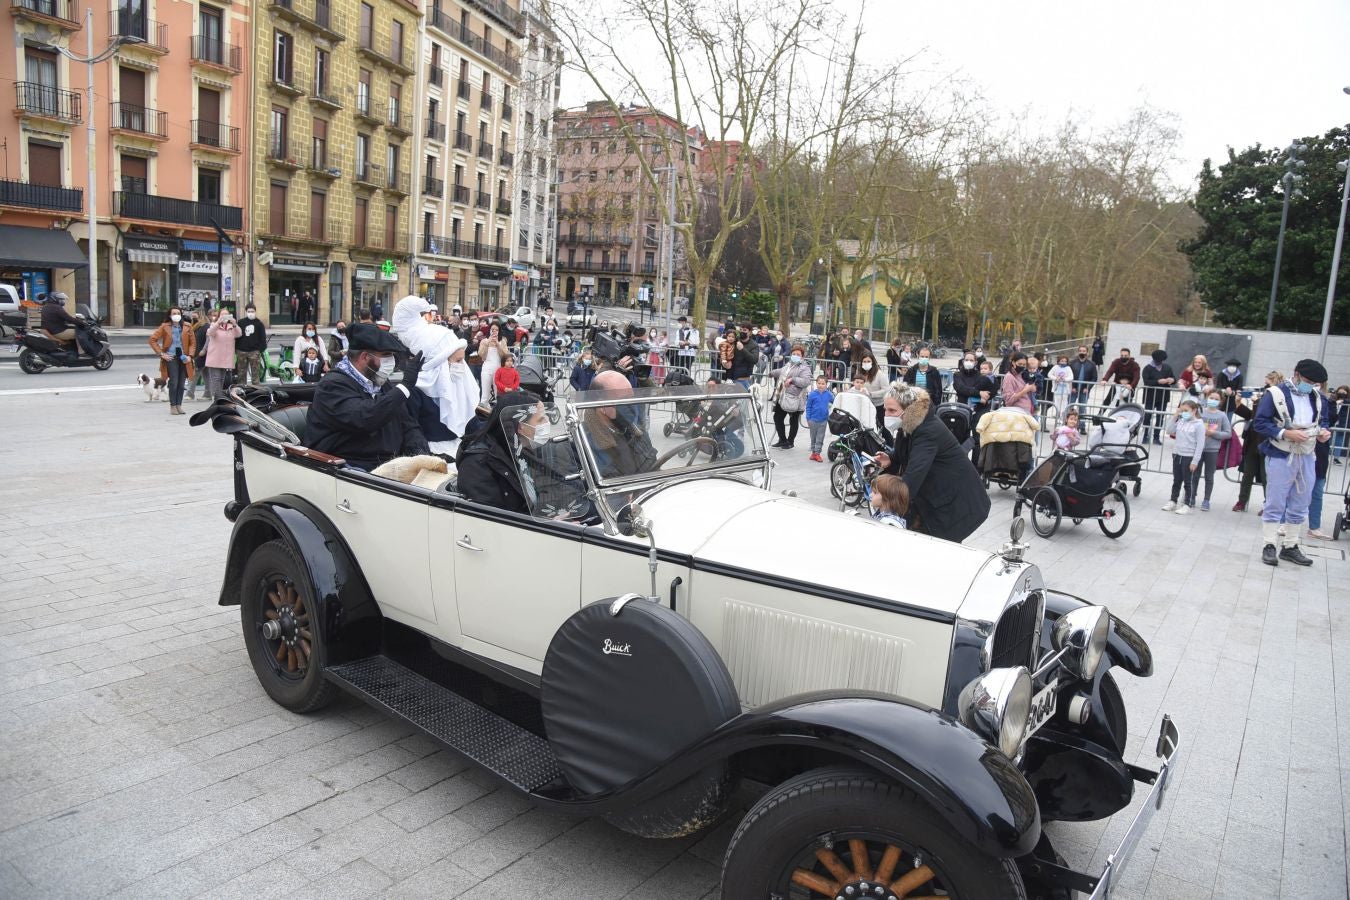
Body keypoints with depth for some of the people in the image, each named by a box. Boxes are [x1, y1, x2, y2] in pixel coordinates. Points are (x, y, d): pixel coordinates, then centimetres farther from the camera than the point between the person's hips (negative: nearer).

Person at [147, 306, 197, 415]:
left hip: (183, 358, 3)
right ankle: (173, 406, 0)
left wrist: (190, 355, -1)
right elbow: (152, 339, 0)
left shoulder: (186, 328, 7)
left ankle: (179, 405, 14)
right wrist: (161, 354, -6)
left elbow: (193, 342, 12)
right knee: (173, 383, -9)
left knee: (181, 384, 6)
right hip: (171, 358, -3)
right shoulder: (164, 327, 0)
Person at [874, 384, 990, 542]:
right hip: (933, 497, 8)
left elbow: (914, 473, -40)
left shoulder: (929, 431, -30)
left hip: (958, 502, -8)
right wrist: (890, 459, -11)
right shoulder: (907, 425, -4)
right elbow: (902, 452, 12)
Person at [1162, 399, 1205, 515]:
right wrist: (1175, 416, -1)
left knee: (1188, 481, 4)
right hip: (1177, 454, 5)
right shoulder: (1180, 421, 5)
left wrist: (1195, 461, -15)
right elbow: (1169, 431, 5)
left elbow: (1200, 444, -11)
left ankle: (1188, 505, 12)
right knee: (1176, 480, 15)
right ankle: (1173, 501, 25)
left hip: (1189, 456, -5)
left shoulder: (1199, 424, -10)